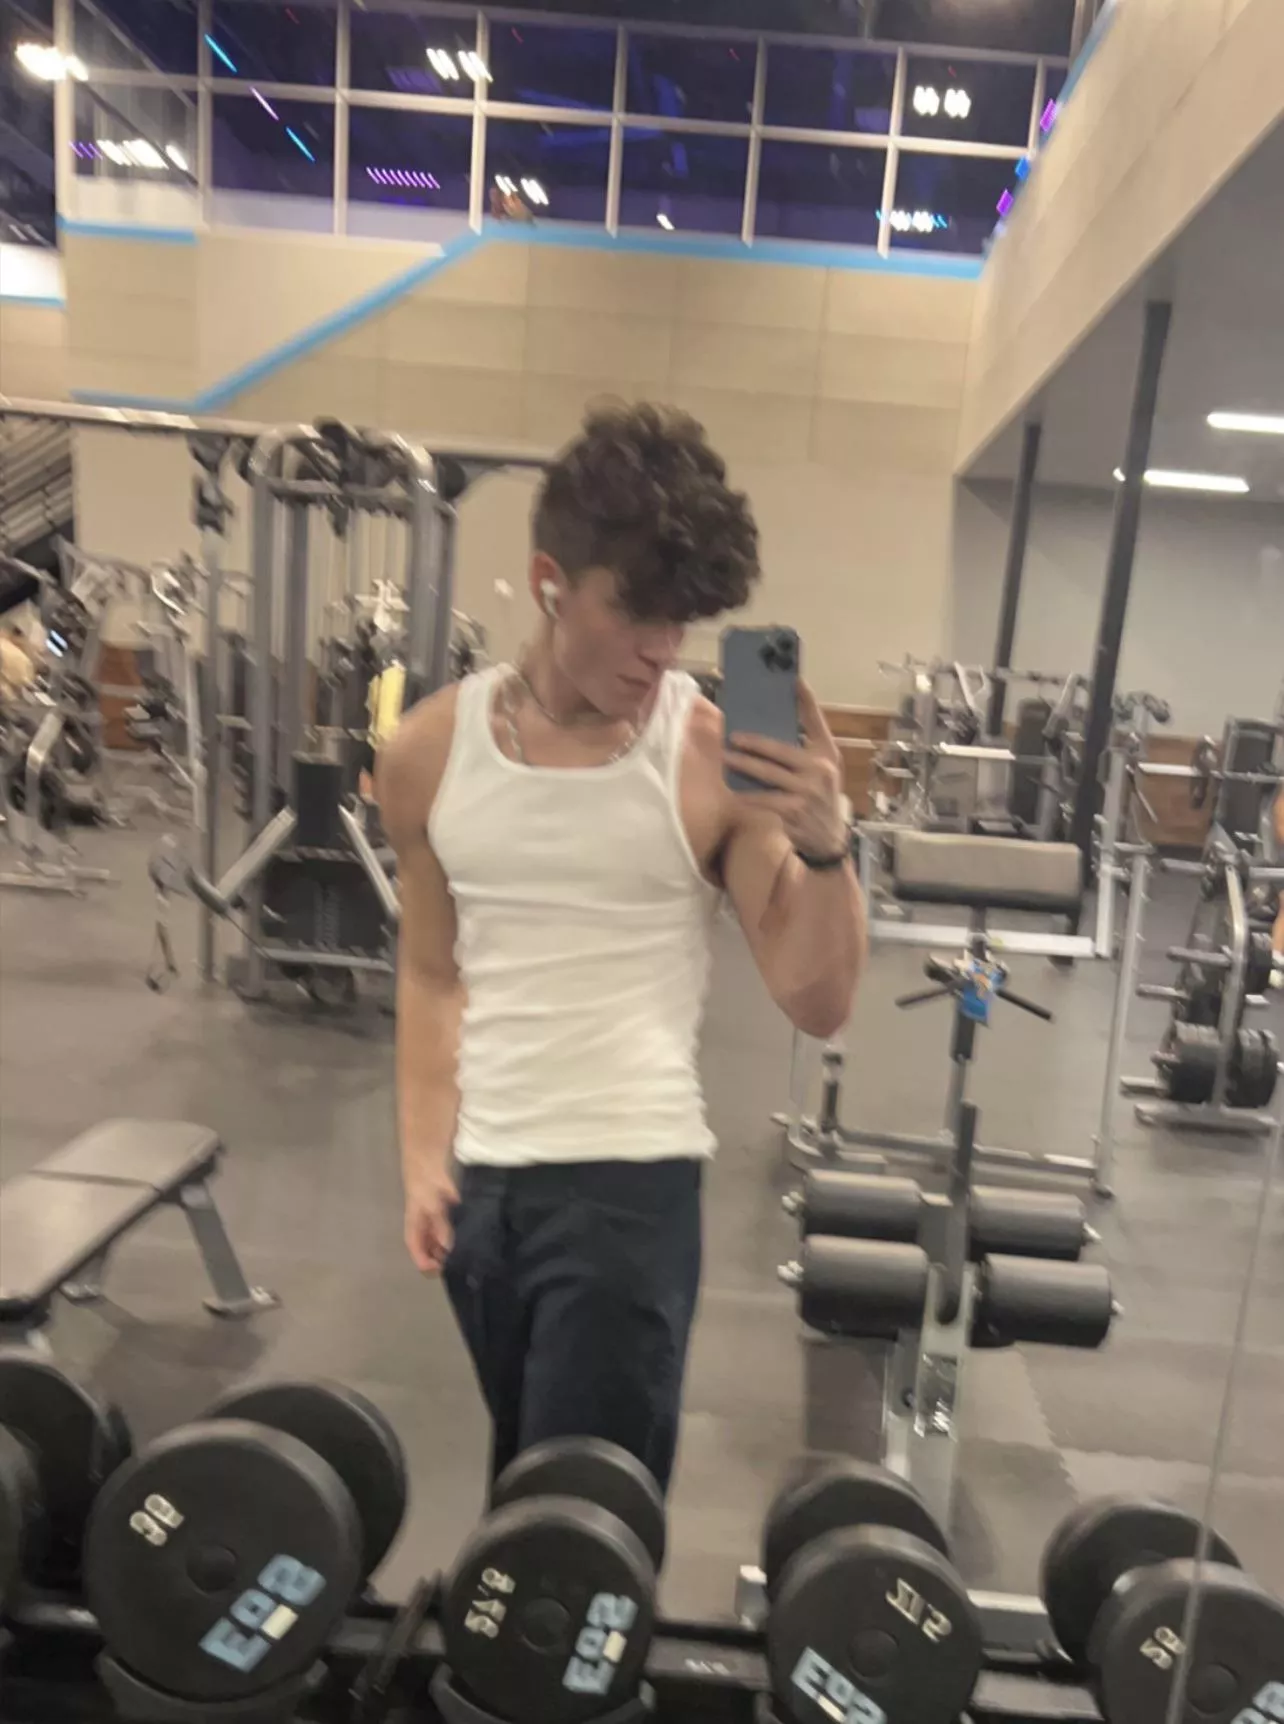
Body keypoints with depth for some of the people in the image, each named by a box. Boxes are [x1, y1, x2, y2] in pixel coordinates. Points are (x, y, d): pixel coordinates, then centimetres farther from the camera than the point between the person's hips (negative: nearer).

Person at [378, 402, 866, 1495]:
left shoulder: (716, 755, -11)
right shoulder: (431, 752, 0)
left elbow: (818, 1004, -12)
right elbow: (434, 976, 10)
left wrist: (824, 847, -28)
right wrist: (423, 1159, 6)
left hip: (633, 1174, -4)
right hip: (478, 1175, 5)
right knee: (520, 1475, 22)